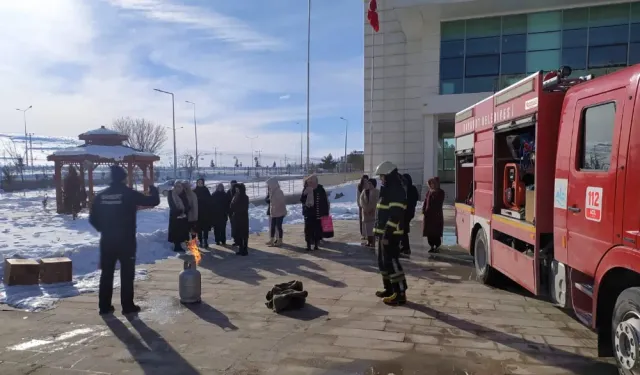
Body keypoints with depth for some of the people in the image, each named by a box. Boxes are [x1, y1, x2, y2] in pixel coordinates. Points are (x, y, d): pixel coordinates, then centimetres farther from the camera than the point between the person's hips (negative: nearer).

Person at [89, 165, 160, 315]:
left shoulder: (101, 195, 3)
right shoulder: (129, 193, -10)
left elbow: (92, 218, 7)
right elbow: (154, 201, -8)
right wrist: (152, 186, 8)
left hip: (107, 240, 4)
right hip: (126, 240, -4)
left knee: (106, 273, 11)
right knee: (127, 274, 4)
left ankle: (104, 306, 16)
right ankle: (128, 306, 7)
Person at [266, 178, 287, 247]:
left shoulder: (279, 192, -18)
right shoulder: (272, 192, 7)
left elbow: (281, 202, -19)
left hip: (279, 212, -8)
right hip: (273, 212, 8)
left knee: (279, 226, 1)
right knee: (273, 226, 10)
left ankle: (280, 241, 10)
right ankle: (272, 240, 18)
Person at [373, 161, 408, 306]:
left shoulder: (397, 191, -16)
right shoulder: (388, 190, 17)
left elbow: (395, 215, -23)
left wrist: (387, 234, -24)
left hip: (390, 234, -11)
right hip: (384, 232, 11)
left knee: (392, 262, -9)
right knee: (383, 262, 16)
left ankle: (400, 294, -5)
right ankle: (389, 289, 27)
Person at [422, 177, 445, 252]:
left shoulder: (440, 192, -1)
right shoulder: (429, 191, 11)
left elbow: (440, 203, -8)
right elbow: (425, 201, 10)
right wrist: (424, 210, -2)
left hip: (437, 215, -4)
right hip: (428, 214, 4)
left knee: (436, 232, -2)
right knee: (429, 231, 6)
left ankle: (437, 246, 8)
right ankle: (432, 246, 16)